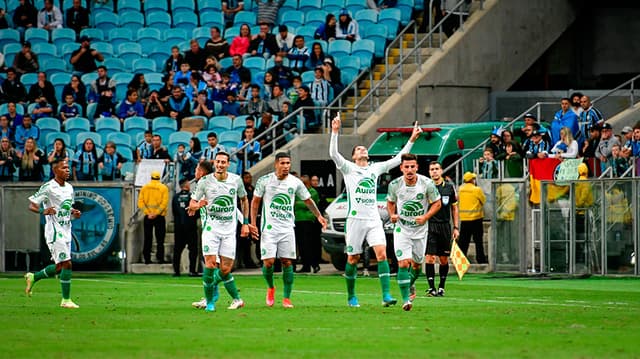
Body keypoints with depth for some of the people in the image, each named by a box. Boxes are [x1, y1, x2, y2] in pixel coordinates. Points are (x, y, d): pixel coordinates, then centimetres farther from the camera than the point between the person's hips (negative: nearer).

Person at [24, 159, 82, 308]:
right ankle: (66, 300, -4)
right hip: (54, 232, -8)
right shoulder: (48, 187, -12)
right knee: (66, 264, -12)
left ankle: (33, 277, 34)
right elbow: (31, 205, -11)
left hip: (66, 231, 8)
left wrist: (74, 213, 3)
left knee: (59, 267, 12)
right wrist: (43, 211, -31)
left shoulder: (69, 188, 11)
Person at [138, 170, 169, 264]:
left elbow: (140, 202, -3)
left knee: (148, 239, 6)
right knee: (160, 239, 2)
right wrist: (156, 213, -13)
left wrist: (148, 213, -9)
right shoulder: (163, 188, -1)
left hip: (148, 217, 2)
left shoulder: (144, 188, 6)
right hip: (159, 217, -2)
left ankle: (147, 259, 4)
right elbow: (164, 202, -11)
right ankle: (160, 258, -4)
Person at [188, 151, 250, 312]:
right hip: (211, 227, -2)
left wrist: (245, 223, 16)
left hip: (229, 229, 2)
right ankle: (210, 301, -3)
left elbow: (244, 200, 19)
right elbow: (191, 205, 0)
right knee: (210, 264, -14)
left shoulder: (236, 180, 2)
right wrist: (197, 205, -24)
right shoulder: (205, 181, -4)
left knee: (225, 270, -5)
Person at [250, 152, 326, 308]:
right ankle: (270, 288, 18)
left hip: (287, 229, 2)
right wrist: (253, 223, 1)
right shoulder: (265, 181, -3)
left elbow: (308, 200, 16)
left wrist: (319, 216, 7)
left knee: (287, 262, -2)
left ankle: (287, 298, 6)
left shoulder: (296, 183, 2)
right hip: (269, 227, -2)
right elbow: (255, 201, 6)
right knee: (268, 262, -10)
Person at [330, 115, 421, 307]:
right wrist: (335, 132, -23)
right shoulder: (348, 168, 4)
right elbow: (333, 153, -11)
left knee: (382, 254, -12)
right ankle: (351, 296, 19)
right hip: (355, 219, -3)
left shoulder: (375, 168, 16)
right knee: (353, 259, 4)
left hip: (374, 219, 3)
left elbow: (398, 159, 17)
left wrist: (411, 140, 10)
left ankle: (386, 295, -18)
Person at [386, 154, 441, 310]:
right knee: (403, 263, -16)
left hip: (420, 230, 1)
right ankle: (406, 299, -12)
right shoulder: (394, 185, -8)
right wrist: (392, 215, -8)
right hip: (401, 229, -1)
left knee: (416, 263, 12)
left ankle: (410, 285, 44)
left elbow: (437, 203, -2)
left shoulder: (427, 184, -13)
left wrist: (425, 217, -17)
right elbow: (390, 202, 12)